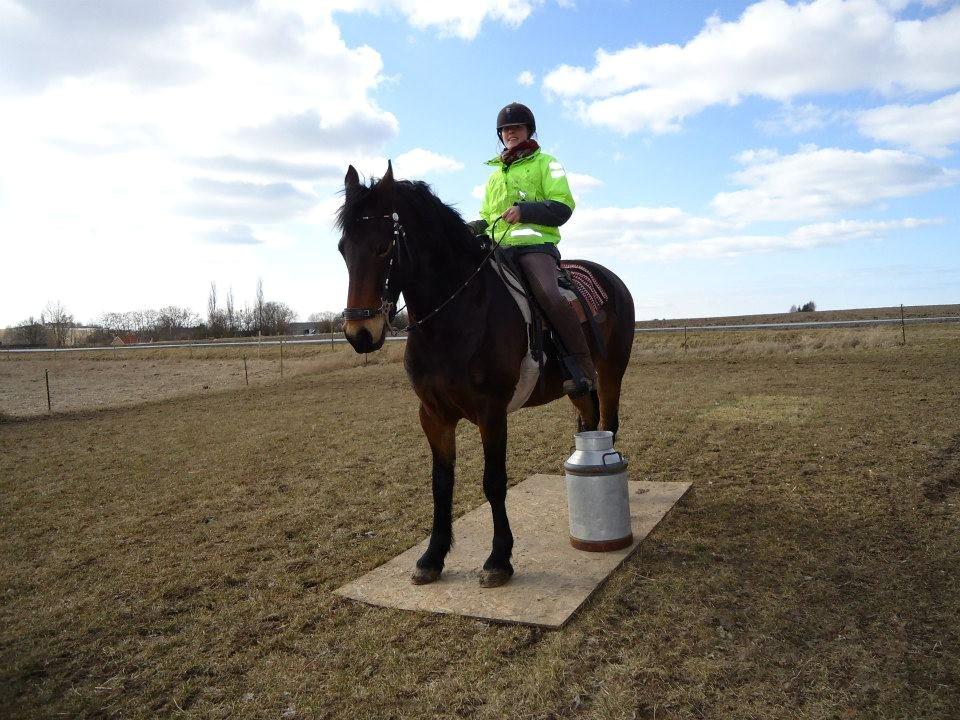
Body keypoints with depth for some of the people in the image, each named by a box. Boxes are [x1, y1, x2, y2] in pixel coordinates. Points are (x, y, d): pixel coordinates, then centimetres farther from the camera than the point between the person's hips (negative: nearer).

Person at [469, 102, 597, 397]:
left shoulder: (545, 163, 10)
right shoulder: (495, 174, 28)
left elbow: (562, 207, -3)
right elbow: (487, 216, 32)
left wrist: (524, 210, -16)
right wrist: (475, 227, 9)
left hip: (535, 243, -6)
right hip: (497, 247, 7)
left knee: (549, 295, -32)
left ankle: (584, 369, -26)